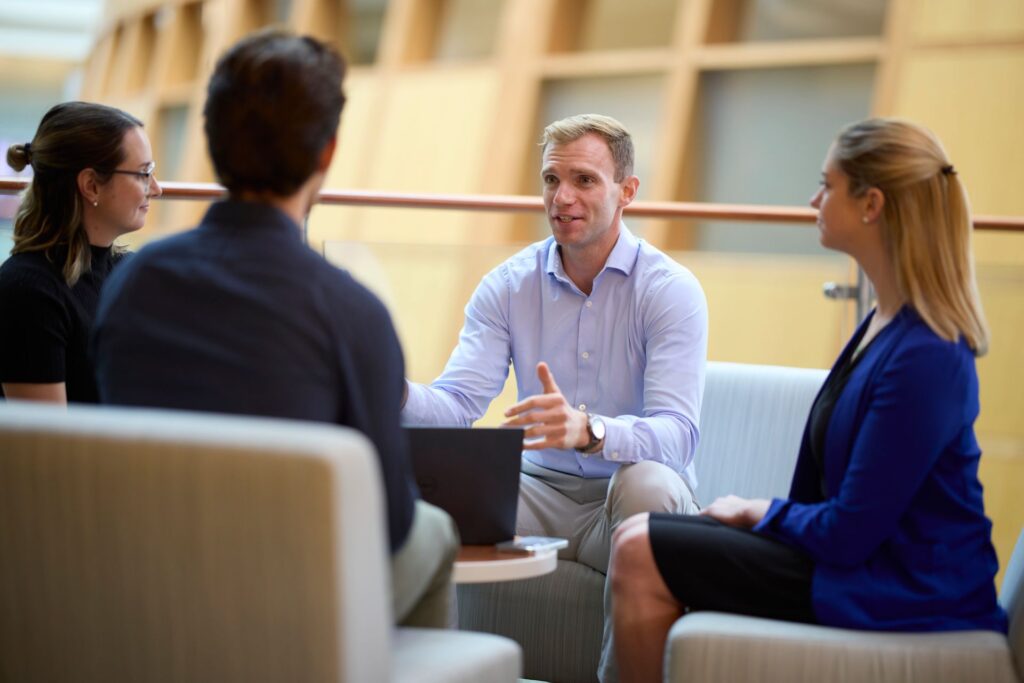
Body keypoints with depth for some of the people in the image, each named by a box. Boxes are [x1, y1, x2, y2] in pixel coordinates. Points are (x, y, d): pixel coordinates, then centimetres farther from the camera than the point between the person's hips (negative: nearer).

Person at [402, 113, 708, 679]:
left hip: (630, 501, -2)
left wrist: (589, 431, -44)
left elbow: (677, 434, -23)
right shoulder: (508, 285, 2)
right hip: (544, 490, 3)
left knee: (648, 483, -36)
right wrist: (398, 394, -33)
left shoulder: (670, 289, -10)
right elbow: (458, 403, -9)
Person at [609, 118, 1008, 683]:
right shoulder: (885, 321, 7)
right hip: (864, 557, 10)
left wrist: (757, 511, -5)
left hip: (901, 598, -10)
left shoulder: (925, 355, -24)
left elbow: (850, 533, -22)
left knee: (642, 557, -13)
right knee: (640, 537, 6)